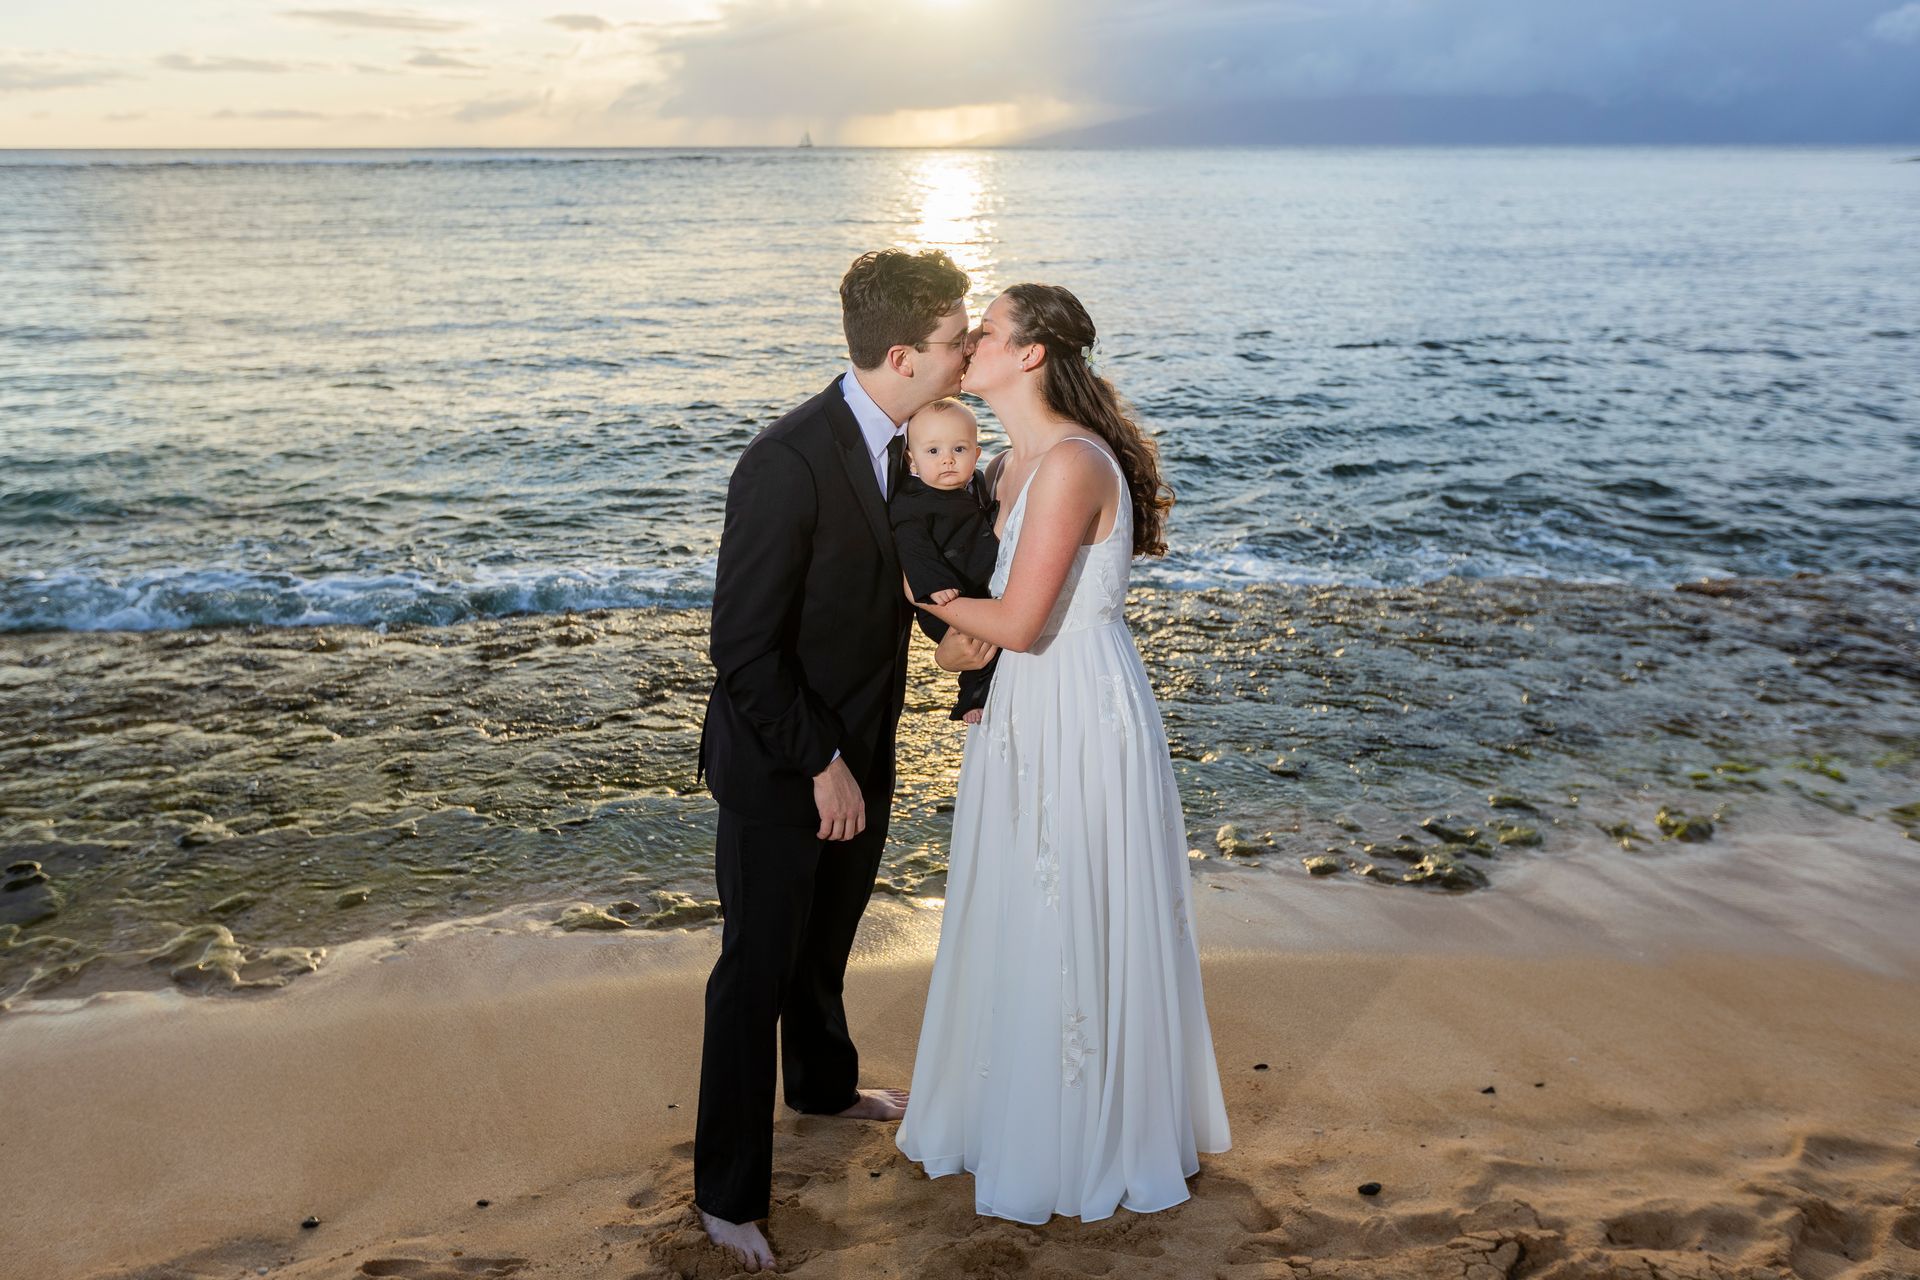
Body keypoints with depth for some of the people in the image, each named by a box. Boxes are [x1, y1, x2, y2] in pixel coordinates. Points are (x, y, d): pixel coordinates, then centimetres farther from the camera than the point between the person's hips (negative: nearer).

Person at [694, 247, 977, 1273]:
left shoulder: (905, 439, -3)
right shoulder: (787, 465, -29)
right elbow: (742, 647, -25)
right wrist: (820, 765, -20)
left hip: (858, 750, 8)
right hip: (780, 767, -8)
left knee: (828, 937, 27)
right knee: (759, 968, 5)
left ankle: (824, 1082, 52)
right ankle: (727, 1191, 21)